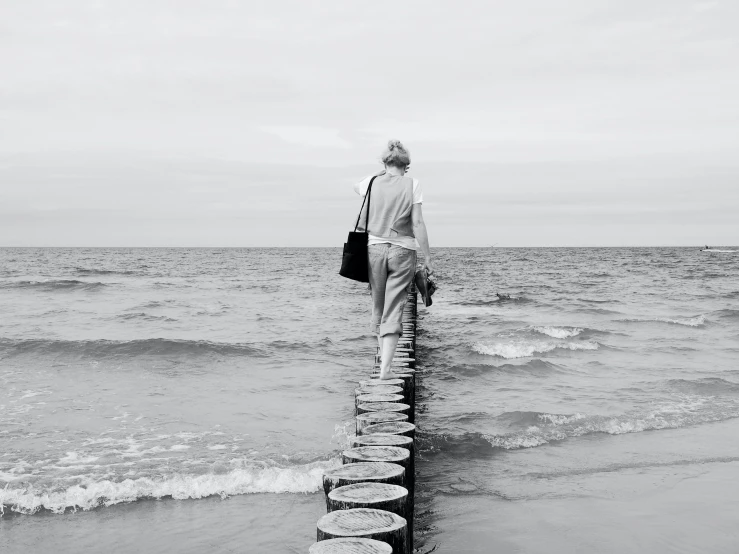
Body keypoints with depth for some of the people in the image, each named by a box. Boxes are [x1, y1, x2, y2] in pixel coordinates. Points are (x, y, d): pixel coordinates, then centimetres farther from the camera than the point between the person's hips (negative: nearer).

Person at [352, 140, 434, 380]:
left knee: (378, 305, 19)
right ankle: (385, 368, -7)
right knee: (394, 310, -1)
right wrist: (427, 258, -3)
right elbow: (418, 224, -7)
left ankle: (383, 357, 31)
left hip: (375, 248, 2)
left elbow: (356, 187, 29)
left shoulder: (372, 182, 3)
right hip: (403, 250, -2)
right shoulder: (412, 184, -4)